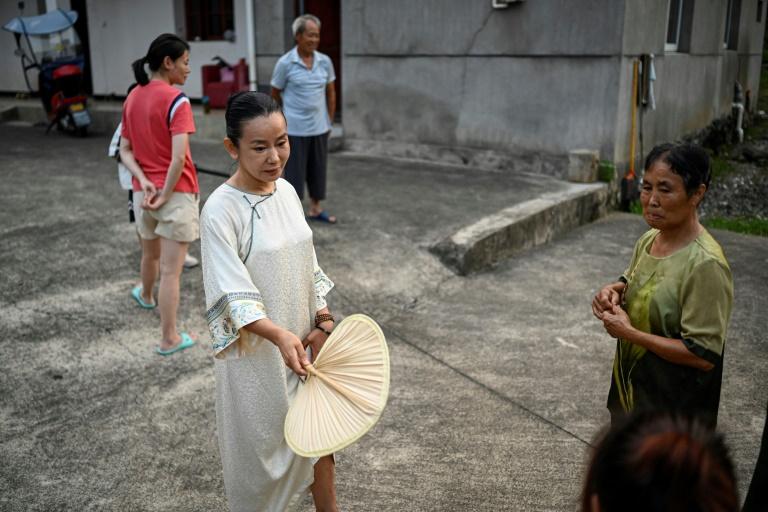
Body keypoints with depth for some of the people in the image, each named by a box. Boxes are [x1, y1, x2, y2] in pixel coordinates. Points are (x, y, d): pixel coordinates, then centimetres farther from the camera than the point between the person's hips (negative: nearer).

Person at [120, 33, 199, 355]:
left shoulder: (132, 99, 7)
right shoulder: (176, 101, -15)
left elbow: (125, 151, 6)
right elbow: (179, 157, -23)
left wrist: (144, 181, -6)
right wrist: (166, 194, -13)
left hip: (142, 193, 7)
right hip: (177, 194, -7)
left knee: (150, 254, 30)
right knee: (171, 270, 0)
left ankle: (146, 296, 57)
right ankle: (169, 340, 7)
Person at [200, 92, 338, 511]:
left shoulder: (286, 191, 1)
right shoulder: (221, 210, -19)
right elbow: (234, 294, -24)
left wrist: (323, 324, -2)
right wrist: (280, 336, -38)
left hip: (301, 341, 6)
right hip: (255, 351, -6)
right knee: (261, 444, 12)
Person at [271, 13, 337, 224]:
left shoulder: (325, 61, 2)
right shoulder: (285, 63, -10)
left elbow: (331, 93, 12)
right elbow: (275, 94, 2)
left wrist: (329, 121, 12)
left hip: (319, 128, 4)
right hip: (295, 129, -4)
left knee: (318, 170, 15)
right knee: (295, 172, 2)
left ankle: (315, 209, 31)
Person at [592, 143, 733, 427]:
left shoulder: (705, 265, -26)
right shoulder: (649, 239, -2)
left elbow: (703, 354, -26)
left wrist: (629, 332, -23)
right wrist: (615, 291, -6)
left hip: (674, 404, -8)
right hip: (632, 384, 8)